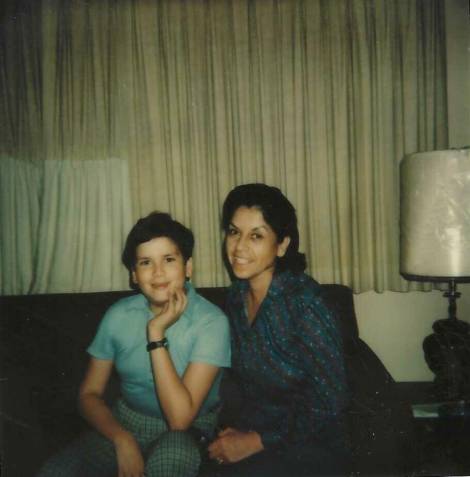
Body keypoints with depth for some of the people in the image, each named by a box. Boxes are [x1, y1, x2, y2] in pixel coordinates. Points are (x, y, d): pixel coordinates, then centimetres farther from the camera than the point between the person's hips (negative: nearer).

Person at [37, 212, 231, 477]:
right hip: (124, 425, 3)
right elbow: (90, 394, 2)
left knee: (171, 455, -36)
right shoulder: (119, 316, -4)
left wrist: (156, 333, -27)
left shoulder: (211, 321, -18)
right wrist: (122, 439, -17)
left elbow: (180, 418, -23)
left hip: (186, 435, -3)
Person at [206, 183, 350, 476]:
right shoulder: (237, 296, 0)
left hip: (312, 448, -5)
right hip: (253, 432, 5)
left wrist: (255, 441, -15)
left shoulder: (304, 302, -20)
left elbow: (330, 403, -18)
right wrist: (240, 431, -3)